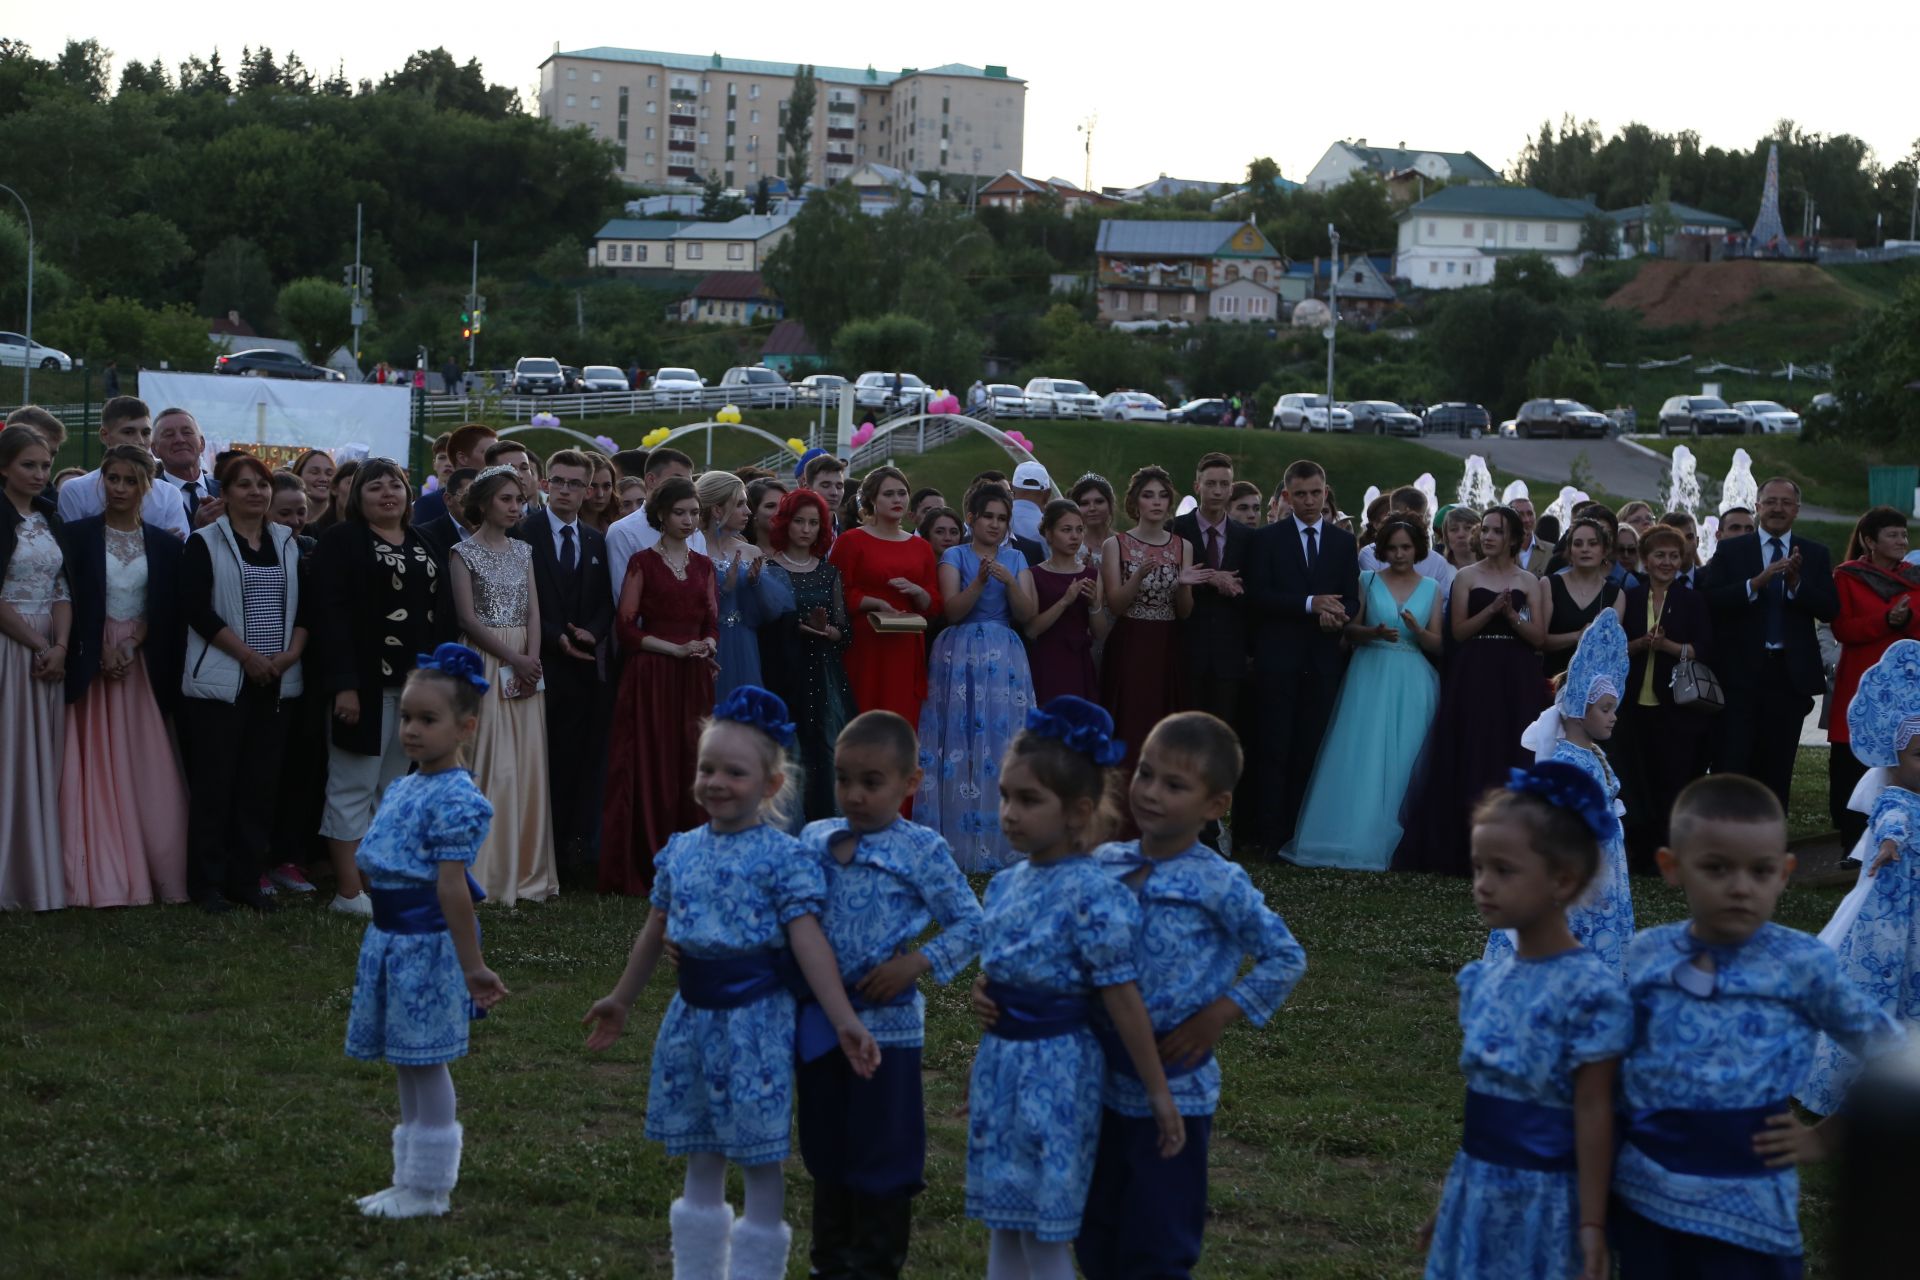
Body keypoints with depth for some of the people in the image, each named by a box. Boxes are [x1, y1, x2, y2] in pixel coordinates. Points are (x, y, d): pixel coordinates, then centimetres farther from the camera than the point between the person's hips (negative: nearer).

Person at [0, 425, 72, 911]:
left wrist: (60, 647, -7)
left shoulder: (51, 519, 12)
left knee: (44, 762, 7)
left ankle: (40, 875, 14)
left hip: (48, 654, 6)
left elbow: (63, 590, 8)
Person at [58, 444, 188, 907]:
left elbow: (168, 613, 5)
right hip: (93, 663, -2)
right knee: (98, 773, -2)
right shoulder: (79, 535, 2)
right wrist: (102, 651, -12)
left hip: (144, 667, 2)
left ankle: (156, 875, 6)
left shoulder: (165, 544, 7)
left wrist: (136, 644, -10)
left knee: (147, 773, 0)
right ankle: (104, 879, -1)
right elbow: (72, 601, -4)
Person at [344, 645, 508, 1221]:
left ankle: (427, 1190, 12)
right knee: (406, 1064, 16)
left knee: (424, 1063, 0)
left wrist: (472, 966, -20)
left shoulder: (455, 799, -17)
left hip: (428, 945, -9)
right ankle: (411, 1181, 27)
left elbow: (452, 889, -21)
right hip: (389, 940, 9)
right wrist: (373, 947, 19)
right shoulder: (400, 789, 11)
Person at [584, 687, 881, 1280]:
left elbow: (809, 943, -15)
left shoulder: (783, 858, -11)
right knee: (700, 1156, 15)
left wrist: (844, 1021, -21)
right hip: (692, 1015, 6)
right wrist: (621, 1000, 26)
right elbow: (654, 934, 18)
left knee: (759, 1158, 2)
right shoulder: (681, 850, 7)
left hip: (754, 1017, -6)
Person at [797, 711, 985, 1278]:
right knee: (825, 1149, 17)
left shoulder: (922, 850, -11)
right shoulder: (813, 840, 3)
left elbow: (970, 925, -8)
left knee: (881, 1154, 6)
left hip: (886, 1024, -5)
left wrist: (916, 965, -18)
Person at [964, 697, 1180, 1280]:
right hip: (1001, 1062, 8)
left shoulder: (1092, 894, -18)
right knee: (1003, 1217, 15)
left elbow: (1123, 1000, -16)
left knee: (1043, 1232, 0)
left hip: (1056, 1068, -7)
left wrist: (1158, 1093, -12)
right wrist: (984, 1069, 22)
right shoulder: (1005, 883, 6)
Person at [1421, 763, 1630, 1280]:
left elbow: (1593, 1113, -15)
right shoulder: (1484, 978, 4)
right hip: (1477, 1189, 6)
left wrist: (1592, 1224, -13)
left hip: (1543, 1199, -6)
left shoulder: (1590, 990, -16)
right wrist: (1455, 1188, 16)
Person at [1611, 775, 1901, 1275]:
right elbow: (1613, 1066, 11)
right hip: (1641, 1196, 3)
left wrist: (1823, 1138, -1)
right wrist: (1604, 1167, 7)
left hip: (1748, 1210, -3)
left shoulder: (1803, 964, -8)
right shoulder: (1644, 955, -1)